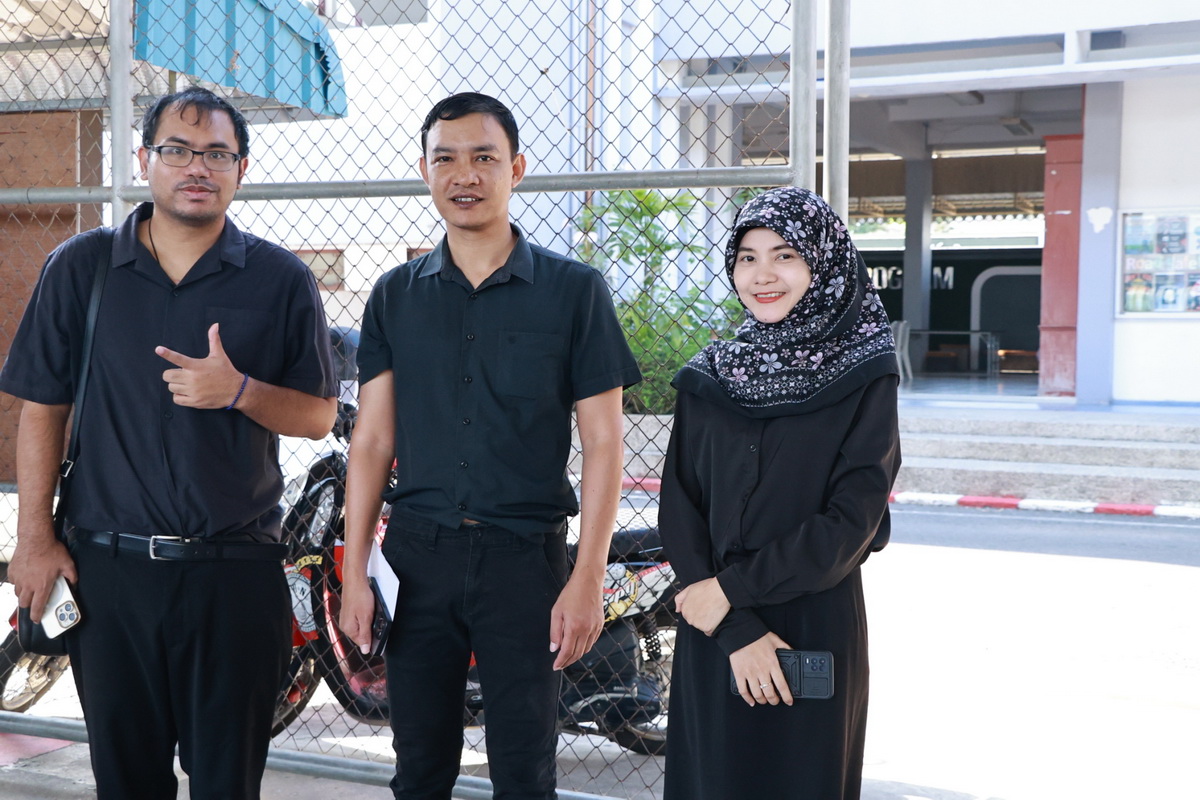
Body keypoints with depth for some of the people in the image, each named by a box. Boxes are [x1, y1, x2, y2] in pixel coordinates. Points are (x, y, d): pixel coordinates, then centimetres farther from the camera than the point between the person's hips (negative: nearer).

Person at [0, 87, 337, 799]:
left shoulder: (282, 280, 2)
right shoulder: (80, 268, 5)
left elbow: (318, 417, 4)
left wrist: (238, 391, -15)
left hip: (237, 572, -1)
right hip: (107, 570, 1)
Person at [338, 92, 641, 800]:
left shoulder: (574, 290, -1)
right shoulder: (396, 295, 8)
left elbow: (603, 443, -3)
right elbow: (373, 440, 7)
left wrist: (587, 580, -9)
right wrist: (355, 573, 1)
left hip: (526, 557, -2)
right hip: (418, 554, 3)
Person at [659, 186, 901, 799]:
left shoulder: (866, 377, -5)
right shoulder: (707, 379, 3)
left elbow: (853, 521, -12)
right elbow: (679, 513, -3)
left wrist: (732, 588, -14)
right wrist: (738, 631, -13)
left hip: (817, 629, -2)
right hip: (712, 639, 3)